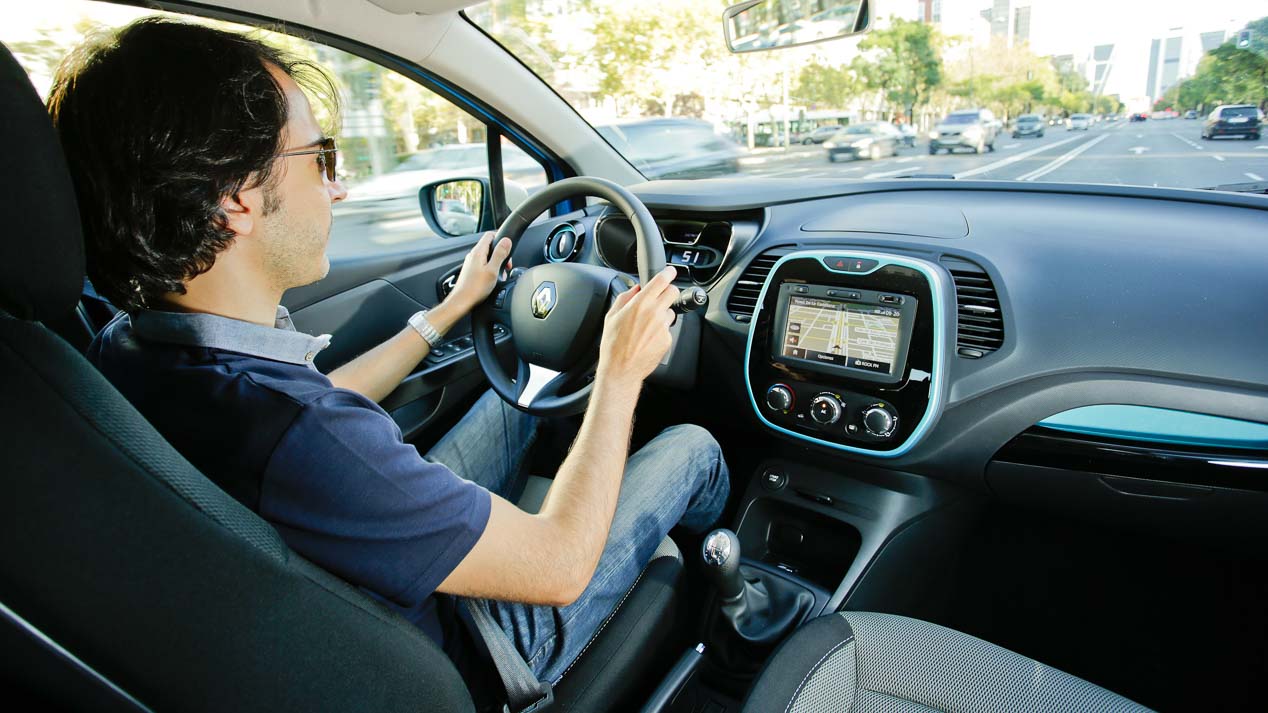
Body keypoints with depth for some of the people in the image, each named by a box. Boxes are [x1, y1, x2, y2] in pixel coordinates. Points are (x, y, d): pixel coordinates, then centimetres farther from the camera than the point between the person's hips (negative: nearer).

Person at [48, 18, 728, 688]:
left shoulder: (123, 348, -13)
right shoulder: (291, 444, -43)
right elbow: (561, 563, -31)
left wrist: (453, 306, 12)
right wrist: (621, 370, -19)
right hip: (459, 659, -6)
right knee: (693, 448, 5)